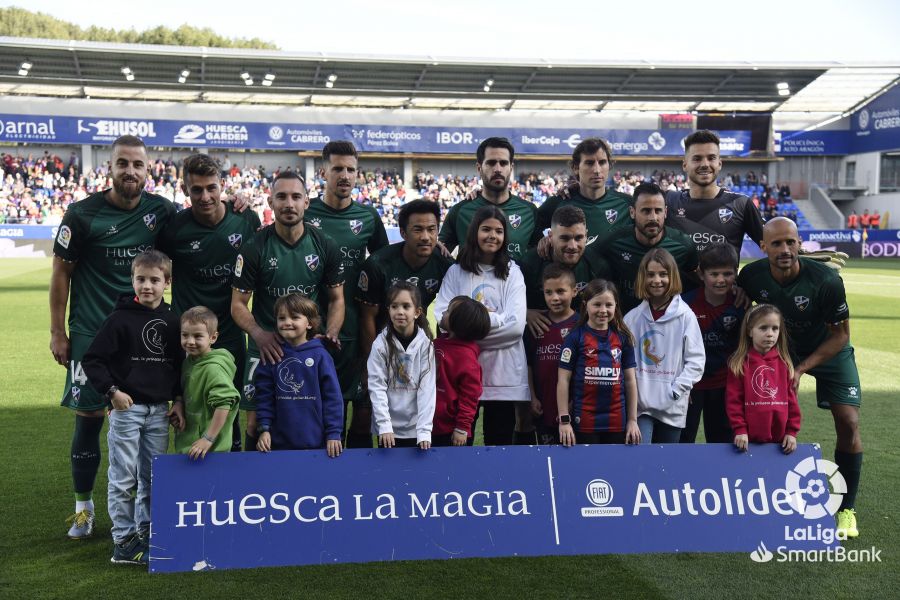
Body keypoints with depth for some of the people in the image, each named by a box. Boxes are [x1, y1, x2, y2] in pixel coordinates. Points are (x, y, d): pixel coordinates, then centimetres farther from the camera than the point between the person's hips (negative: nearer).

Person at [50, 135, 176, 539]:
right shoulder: (83, 214, -8)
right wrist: (57, 332, -2)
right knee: (88, 418, 2)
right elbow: (61, 272, -1)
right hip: (90, 334, -2)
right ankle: (83, 507, 20)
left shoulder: (160, 211, 0)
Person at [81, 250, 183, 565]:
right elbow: (92, 360, -7)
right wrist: (112, 391, -16)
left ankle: (145, 534, 25)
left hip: (159, 410, 5)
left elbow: (179, 363, 15)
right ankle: (124, 543, 10)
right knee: (123, 479, 1)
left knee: (153, 478, 11)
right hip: (126, 408, -4)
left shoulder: (172, 320, 6)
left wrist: (177, 400, 8)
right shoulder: (120, 319, -8)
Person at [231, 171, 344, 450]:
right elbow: (238, 304, -3)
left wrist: (330, 333, -10)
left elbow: (337, 299, 8)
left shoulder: (325, 246, 1)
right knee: (256, 421, -1)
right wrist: (259, 335, -21)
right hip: (266, 347, -1)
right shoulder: (255, 248, -4)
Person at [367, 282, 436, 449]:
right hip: (388, 429, 0)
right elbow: (377, 386, -9)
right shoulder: (381, 344, -7)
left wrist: (424, 430, -17)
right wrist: (384, 425, -18)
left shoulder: (425, 344, -6)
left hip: (415, 428, 0)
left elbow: (427, 387, -9)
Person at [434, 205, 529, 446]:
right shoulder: (456, 272, 6)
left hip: (503, 374, 0)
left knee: (499, 443, 7)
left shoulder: (512, 273, 5)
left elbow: (516, 325, -8)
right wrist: (488, 317, -14)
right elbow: (442, 317, -6)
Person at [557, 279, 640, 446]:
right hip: (584, 422, -3)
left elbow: (630, 380, 10)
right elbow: (563, 380, -4)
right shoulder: (575, 337, -4)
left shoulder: (622, 338, 5)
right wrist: (564, 420, -7)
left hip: (617, 422, 3)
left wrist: (633, 420, 8)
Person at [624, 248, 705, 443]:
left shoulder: (685, 316, -3)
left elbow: (696, 360, -4)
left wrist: (675, 391, -11)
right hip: (640, 404, 1)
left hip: (672, 407, 0)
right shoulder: (633, 317, 3)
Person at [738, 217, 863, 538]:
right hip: (780, 348, 2)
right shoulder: (751, 276, -22)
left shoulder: (826, 280, -31)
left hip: (829, 349, -2)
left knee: (848, 422, -11)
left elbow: (840, 334, -18)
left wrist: (801, 368, -25)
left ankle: (847, 509, 4)